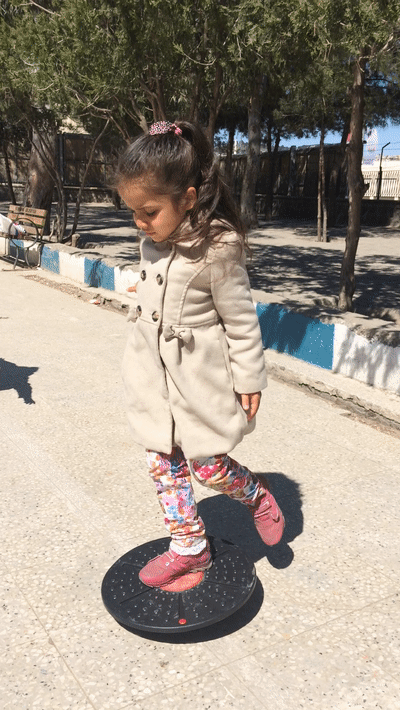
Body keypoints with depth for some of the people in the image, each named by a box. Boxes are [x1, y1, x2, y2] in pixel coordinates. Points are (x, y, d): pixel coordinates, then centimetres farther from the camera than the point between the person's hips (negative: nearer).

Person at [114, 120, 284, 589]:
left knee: (208, 467, 3)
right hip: (154, 371, 7)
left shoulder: (218, 249, -22)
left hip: (200, 377, -6)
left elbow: (241, 320, -14)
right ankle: (189, 547, 27)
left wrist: (249, 379, -9)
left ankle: (257, 497, 35)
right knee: (163, 465, 11)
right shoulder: (153, 240, -1)